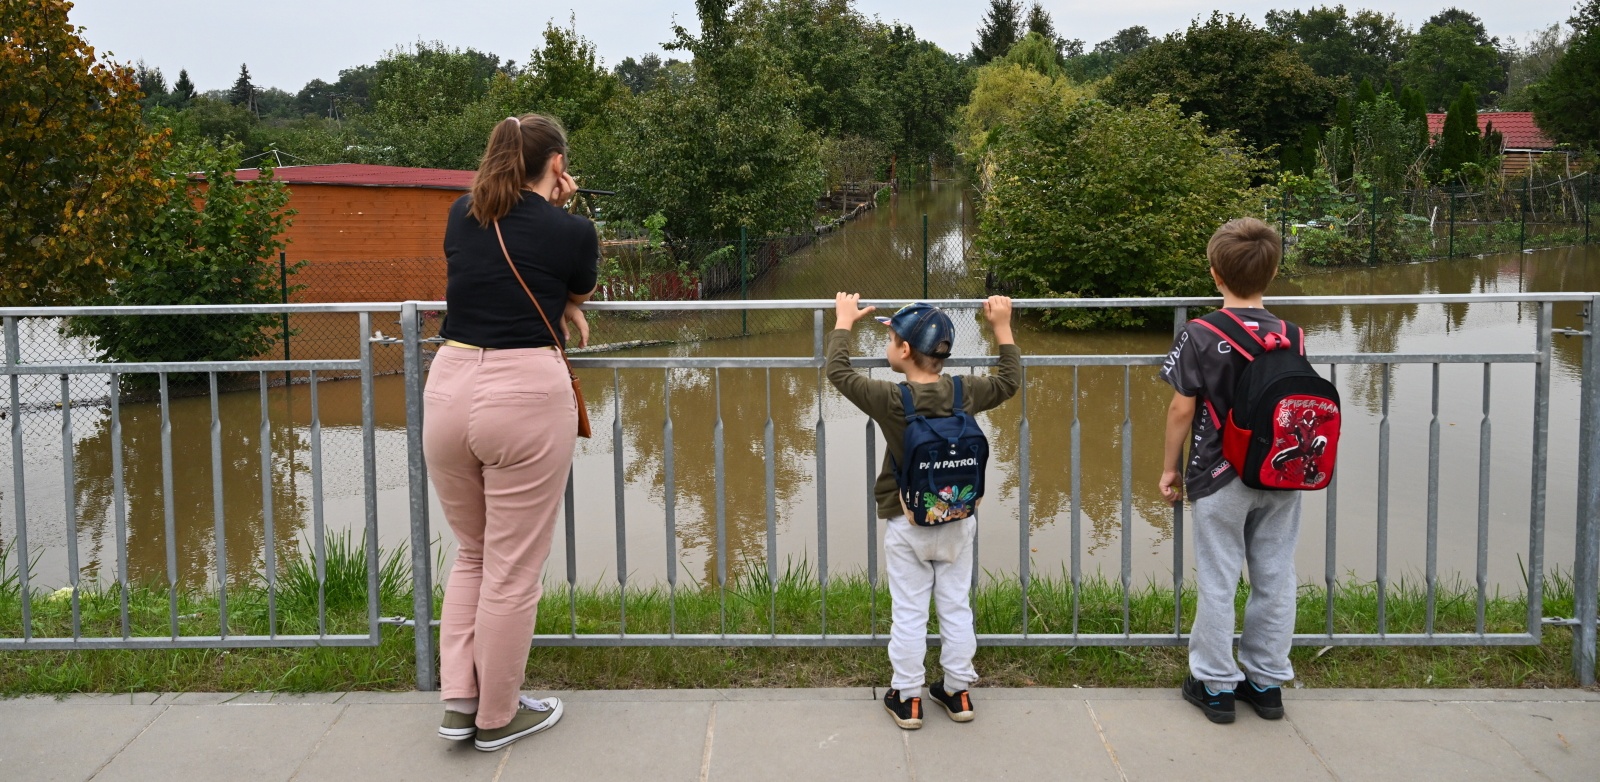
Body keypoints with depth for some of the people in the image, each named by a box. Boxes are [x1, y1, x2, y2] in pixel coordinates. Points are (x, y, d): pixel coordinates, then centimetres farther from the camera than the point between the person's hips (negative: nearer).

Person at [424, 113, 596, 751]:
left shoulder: (461, 215, 10)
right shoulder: (572, 232, -3)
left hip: (448, 388, 5)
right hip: (525, 394, -5)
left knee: (471, 553, 23)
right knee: (513, 568, 8)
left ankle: (458, 699, 18)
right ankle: (496, 717, 20)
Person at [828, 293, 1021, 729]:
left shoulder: (890, 400, -20)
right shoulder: (965, 394, -10)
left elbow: (838, 372, -6)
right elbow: (1010, 381, 10)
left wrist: (844, 322, 7)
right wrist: (1002, 327, 18)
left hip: (906, 526, -3)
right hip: (959, 522, 3)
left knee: (909, 613, 8)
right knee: (956, 608, 14)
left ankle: (907, 698, 17)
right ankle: (958, 692, 25)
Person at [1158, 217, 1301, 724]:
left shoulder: (1200, 335, -13)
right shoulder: (1290, 336, -1)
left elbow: (1182, 408, -11)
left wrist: (1170, 469, 0)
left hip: (1221, 478, -4)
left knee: (1217, 583, 6)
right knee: (1275, 579, 12)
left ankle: (1215, 684, 15)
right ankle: (1267, 681, 23)